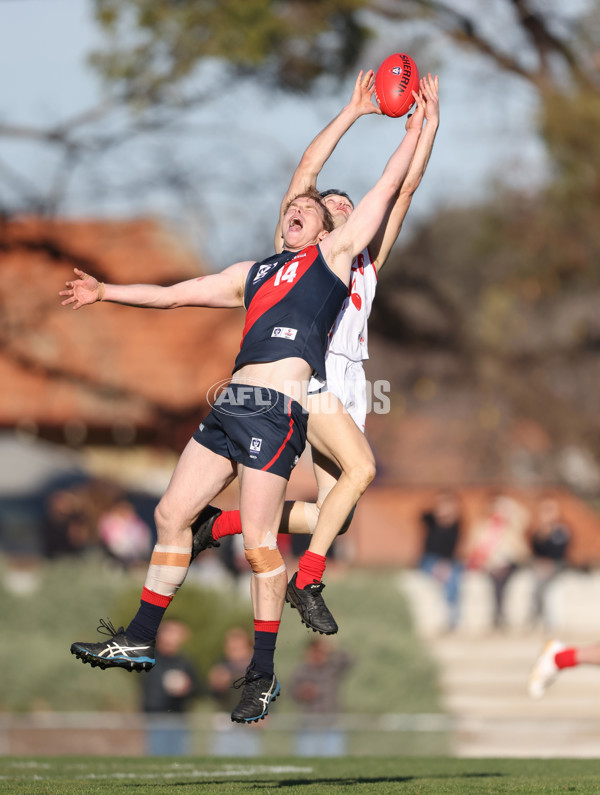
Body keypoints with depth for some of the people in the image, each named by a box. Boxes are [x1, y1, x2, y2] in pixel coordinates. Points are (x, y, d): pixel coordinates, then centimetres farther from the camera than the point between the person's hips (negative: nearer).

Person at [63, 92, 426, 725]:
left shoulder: (333, 253, 14)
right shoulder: (252, 273, 29)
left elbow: (387, 187, 14)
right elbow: (173, 294, 35)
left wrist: (420, 122, 16)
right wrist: (106, 292, 37)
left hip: (278, 406, -7)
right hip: (232, 403, 7)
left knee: (259, 539, -10)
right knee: (172, 513, 6)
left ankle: (263, 674, -4)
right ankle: (139, 641, 15)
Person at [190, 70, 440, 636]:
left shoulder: (366, 261, 28)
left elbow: (404, 189, 23)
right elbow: (306, 169, 6)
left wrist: (429, 124, 16)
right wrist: (353, 112, 5)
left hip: (348, 387, 6)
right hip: (304, 371, -6)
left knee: (335, 515, -5)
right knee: (361, 467, -24)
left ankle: (227, 522, 12)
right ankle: (306, 579, -14)